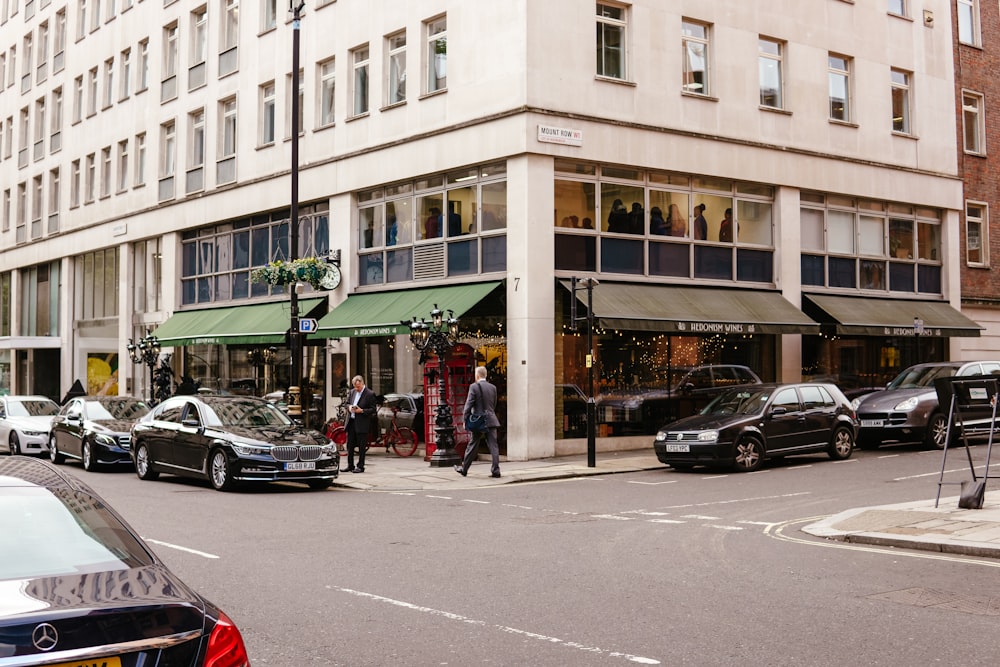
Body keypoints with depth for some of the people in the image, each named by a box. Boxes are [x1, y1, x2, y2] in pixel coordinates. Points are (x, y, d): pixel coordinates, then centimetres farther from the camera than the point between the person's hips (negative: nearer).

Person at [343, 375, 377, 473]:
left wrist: (362, 411, -19)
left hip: (362, 423, -6)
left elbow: (373, 409, -8)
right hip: (351, 421, 6)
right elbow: (347, 403, 21)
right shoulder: (352, 392, 11)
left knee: (361, 446, -1)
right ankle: (350, 466, 20)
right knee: (350, 445, 10)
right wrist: (349, 407, -2)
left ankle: (360, 466, 7)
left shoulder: (370, 394, -7)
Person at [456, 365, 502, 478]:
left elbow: (469, 404, -9)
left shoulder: (474, 387, -7)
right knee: (493, 445, 2)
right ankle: (496, 470, -3)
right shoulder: (493, 387, 8)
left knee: (473, 446, 6)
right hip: (491, 421, 4)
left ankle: (464, 469, 19)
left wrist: (465, 419, -4)